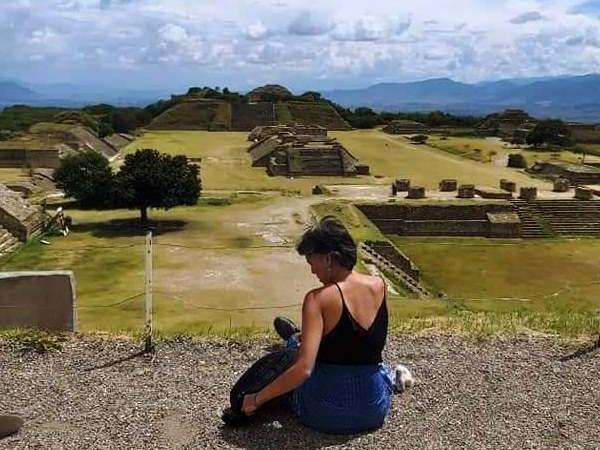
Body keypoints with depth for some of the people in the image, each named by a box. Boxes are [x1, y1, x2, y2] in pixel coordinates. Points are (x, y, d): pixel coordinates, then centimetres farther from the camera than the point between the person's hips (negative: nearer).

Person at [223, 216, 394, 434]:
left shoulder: (318, 299, -20)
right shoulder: (379, 286, -4)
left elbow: (303, 368, -27)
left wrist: (256, 399, -16)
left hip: (328, 413, -5)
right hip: (376, 411, 5)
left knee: (278, 361, 23)